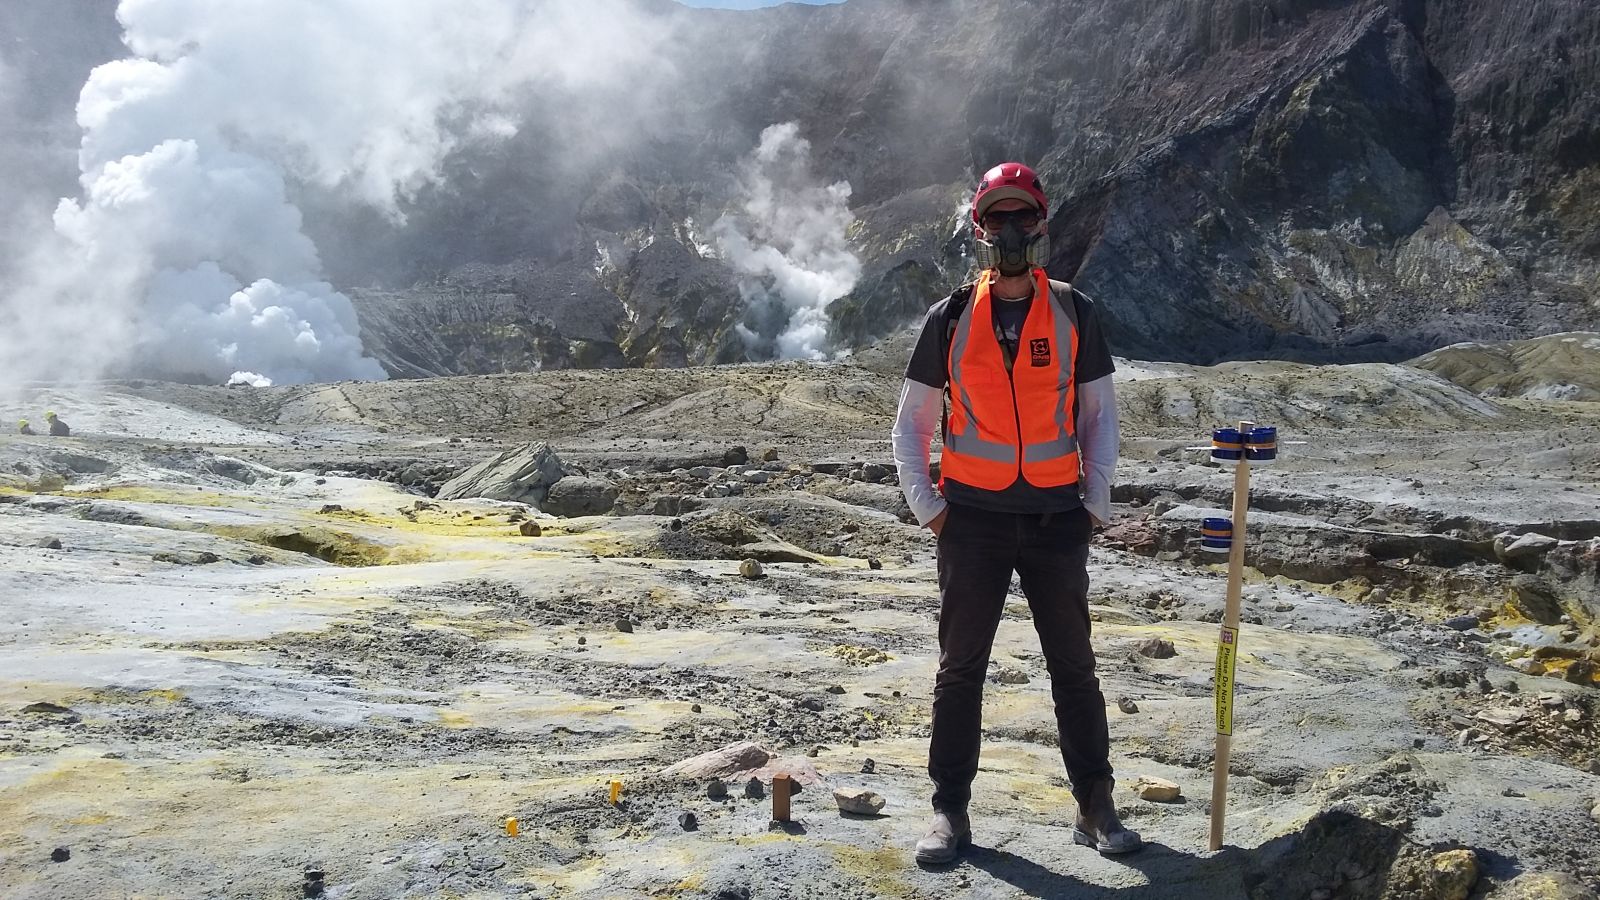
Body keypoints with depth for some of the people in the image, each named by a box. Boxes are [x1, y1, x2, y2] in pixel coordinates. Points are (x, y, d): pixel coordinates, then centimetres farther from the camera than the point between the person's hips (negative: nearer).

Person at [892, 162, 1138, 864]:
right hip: (972, 518, 0)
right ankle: (950, 811, 14)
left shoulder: (1073, 313, 5)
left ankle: (1095, 808, 20)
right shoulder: (951, 317, 3)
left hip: (1056, 519, 1)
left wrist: (1095, 502, 1)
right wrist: (927, 507, -2)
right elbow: (912, 422, 7)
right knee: (960, 668, 5)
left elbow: (1099, 415, 9)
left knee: (1074, 667, 8)